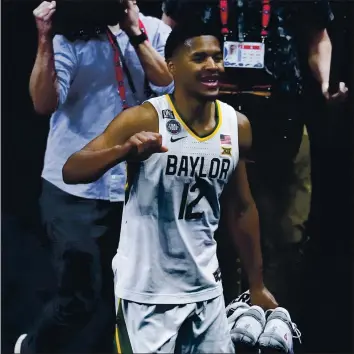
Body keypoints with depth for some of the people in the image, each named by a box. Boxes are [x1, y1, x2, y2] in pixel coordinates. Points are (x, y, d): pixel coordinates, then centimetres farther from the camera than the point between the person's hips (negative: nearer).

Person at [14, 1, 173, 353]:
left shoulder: (154, 31, 4)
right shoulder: (70, 32, -6)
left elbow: (171, 87, -11)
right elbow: (45, 103, -15)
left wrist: (135, 33, -17)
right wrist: (45, 40, -25)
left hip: (133, 187, 4)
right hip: (75, 188, -3)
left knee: (117, 293, 10)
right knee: (79, 298, -2)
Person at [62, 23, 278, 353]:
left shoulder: (237, 126, 1)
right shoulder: (144, 119, -14)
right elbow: (71, 172, -20)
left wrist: (256, 284, 14)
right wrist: (125, 150, -37)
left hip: (206, 288, 5)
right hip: (147, 292, -5)